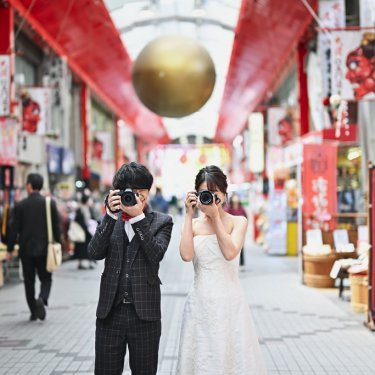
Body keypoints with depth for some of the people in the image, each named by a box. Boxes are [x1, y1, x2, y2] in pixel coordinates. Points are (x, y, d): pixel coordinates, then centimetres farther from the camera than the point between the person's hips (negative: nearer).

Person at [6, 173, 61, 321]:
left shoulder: (20, 206, -6)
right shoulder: (50, 203, -4)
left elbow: (14, 229, -5)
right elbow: (56, 226, -2)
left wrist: (10, 249, 4)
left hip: (26, 249, 0)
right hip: (44, 248, 0)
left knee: (29, 281, 11)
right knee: (46, 278, 11)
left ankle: (34, 312, 13)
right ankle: (42, 299, -17)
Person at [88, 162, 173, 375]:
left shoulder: (162, 221, 2)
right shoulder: (111, 219, 9)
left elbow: (156, 254, -14)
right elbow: (95, 253, -6)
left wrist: (138, 216, -18)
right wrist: (111, 215, -12)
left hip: (144, 313, -2)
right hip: (110, 312, 2)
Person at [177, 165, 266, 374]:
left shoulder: (238, 222, 1)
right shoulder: (194, 224, 5)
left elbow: (230, 253, -16)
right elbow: (186, 255, -14)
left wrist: (216, 217, -15)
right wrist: (190, 215, -11)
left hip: (229, 302, -1)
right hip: (201, 303, 1)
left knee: (232, 356, 2)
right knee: (201, 358, 6)